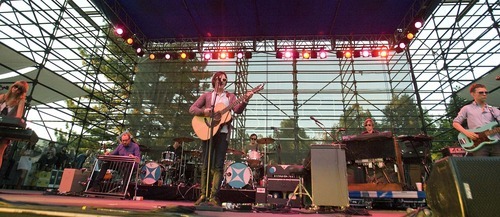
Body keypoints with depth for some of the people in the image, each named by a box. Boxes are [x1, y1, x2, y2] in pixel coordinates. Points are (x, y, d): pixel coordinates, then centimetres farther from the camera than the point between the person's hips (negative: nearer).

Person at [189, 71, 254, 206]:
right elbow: (192, 109, 3)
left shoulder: (230, 96, 12)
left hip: (222, 133, 0)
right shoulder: (206, 96, 11)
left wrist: (245, 101, -22)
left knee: (218, 166, -3)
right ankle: (203, 194, 14)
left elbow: (237, 110, -4)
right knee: (206, 165, 4)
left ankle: (214, 197, 1)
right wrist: (203, 111, -17)